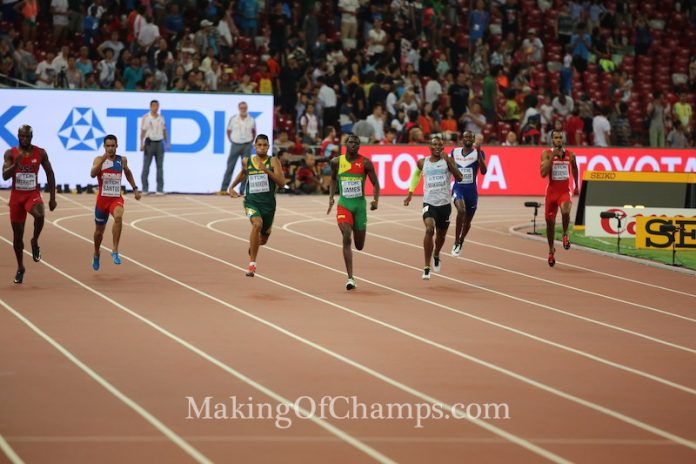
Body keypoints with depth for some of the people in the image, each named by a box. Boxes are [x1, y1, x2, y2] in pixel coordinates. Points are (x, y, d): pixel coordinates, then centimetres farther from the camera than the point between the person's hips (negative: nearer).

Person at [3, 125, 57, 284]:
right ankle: (20, 268, 24)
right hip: (16, 195, 1)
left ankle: (35, 242, -6)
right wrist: (16, 162, -28)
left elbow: (50, 174, 5)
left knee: (39, 215, -35)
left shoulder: (40, 153, -3)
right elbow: (5, 176, -12)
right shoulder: (10, 153, -4)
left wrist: (52, 198, 4)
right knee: (17, 234, 6)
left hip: (33, 194, -1)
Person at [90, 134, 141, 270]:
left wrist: (135, 188, 22)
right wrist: (102, 160, -35)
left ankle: (115, 251, -28)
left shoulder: (122, 160, 2)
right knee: (99, 230, 13)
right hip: (102, 198, 0)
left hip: (116, 198, 0)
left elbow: (128, 173, 23)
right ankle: (96, 254, 42)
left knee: (118, 217, -33)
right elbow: (93, 174, -25)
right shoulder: (99, 160, -6)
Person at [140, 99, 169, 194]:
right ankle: (145, 189, 4)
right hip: (149, 143, -4)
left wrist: (167, 143, 6)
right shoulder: (146, 117, -2)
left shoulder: (161, 118, 10)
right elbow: (142, 131, -6)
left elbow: (164, 131, 14)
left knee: (160, 166, -1)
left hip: (159, 143, 4)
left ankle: (160, 189, 0)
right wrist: (141, 144, -15)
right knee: (146, 166, -2)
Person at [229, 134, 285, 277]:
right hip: (251, 201, -1)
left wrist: (267, 170, -24)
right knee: (257, 224, -32)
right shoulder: (246, 161, 4)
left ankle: (252, 247, 55)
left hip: (268, 203, 1)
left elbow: (281, 183, -14)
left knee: (263, 240, 15)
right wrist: (232, 187, 28)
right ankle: (252, 263, -27)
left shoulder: (273, 161, -4)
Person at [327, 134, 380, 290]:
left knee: (359, 246, 8)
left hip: (360, 204, 1)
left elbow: (375, 184, 1)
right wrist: (331, 197, 6)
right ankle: (350, 278, -20)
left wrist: (375, 200, -16)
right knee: (346, 237, -20)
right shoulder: (336, 162, 0)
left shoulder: (365, 163, -4)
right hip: (343, 204, -1)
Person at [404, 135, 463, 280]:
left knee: (441, 235, 17)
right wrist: (410, 193, 19)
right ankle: (427, 267, -20)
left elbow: (459, 177, -15)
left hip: (444, 204, 1)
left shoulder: (448, 161, -2)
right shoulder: (422, 163, 2)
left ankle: (436, 255, 52)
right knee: (429, 229, -25)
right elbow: (416, 174, 24)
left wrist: (449, 162, -22)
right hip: (429, 202, -1)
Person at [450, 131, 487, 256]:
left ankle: (460, 242, 43)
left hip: (471, 190, 1)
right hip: (458, 188, -1)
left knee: (468, 221, 14)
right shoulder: (454, 152, 4)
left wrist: (478, 151, -26)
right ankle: (456, 243, -21)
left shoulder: (478, 153, -4)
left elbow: (483, 171, -19)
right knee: (461, 210, -31)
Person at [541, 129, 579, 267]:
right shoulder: (546, 154, -6)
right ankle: (551, 249, 29)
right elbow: (543, 173, -17)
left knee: (565, 211, -32)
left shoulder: (570, 155, 1)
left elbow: (574, 169, 21)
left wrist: (576, 186, 27)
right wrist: (552, 157, -21)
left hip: (565, 191, 0)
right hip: (551, 191, 0)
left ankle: (565, 234, -3)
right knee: (550, 222, 9)